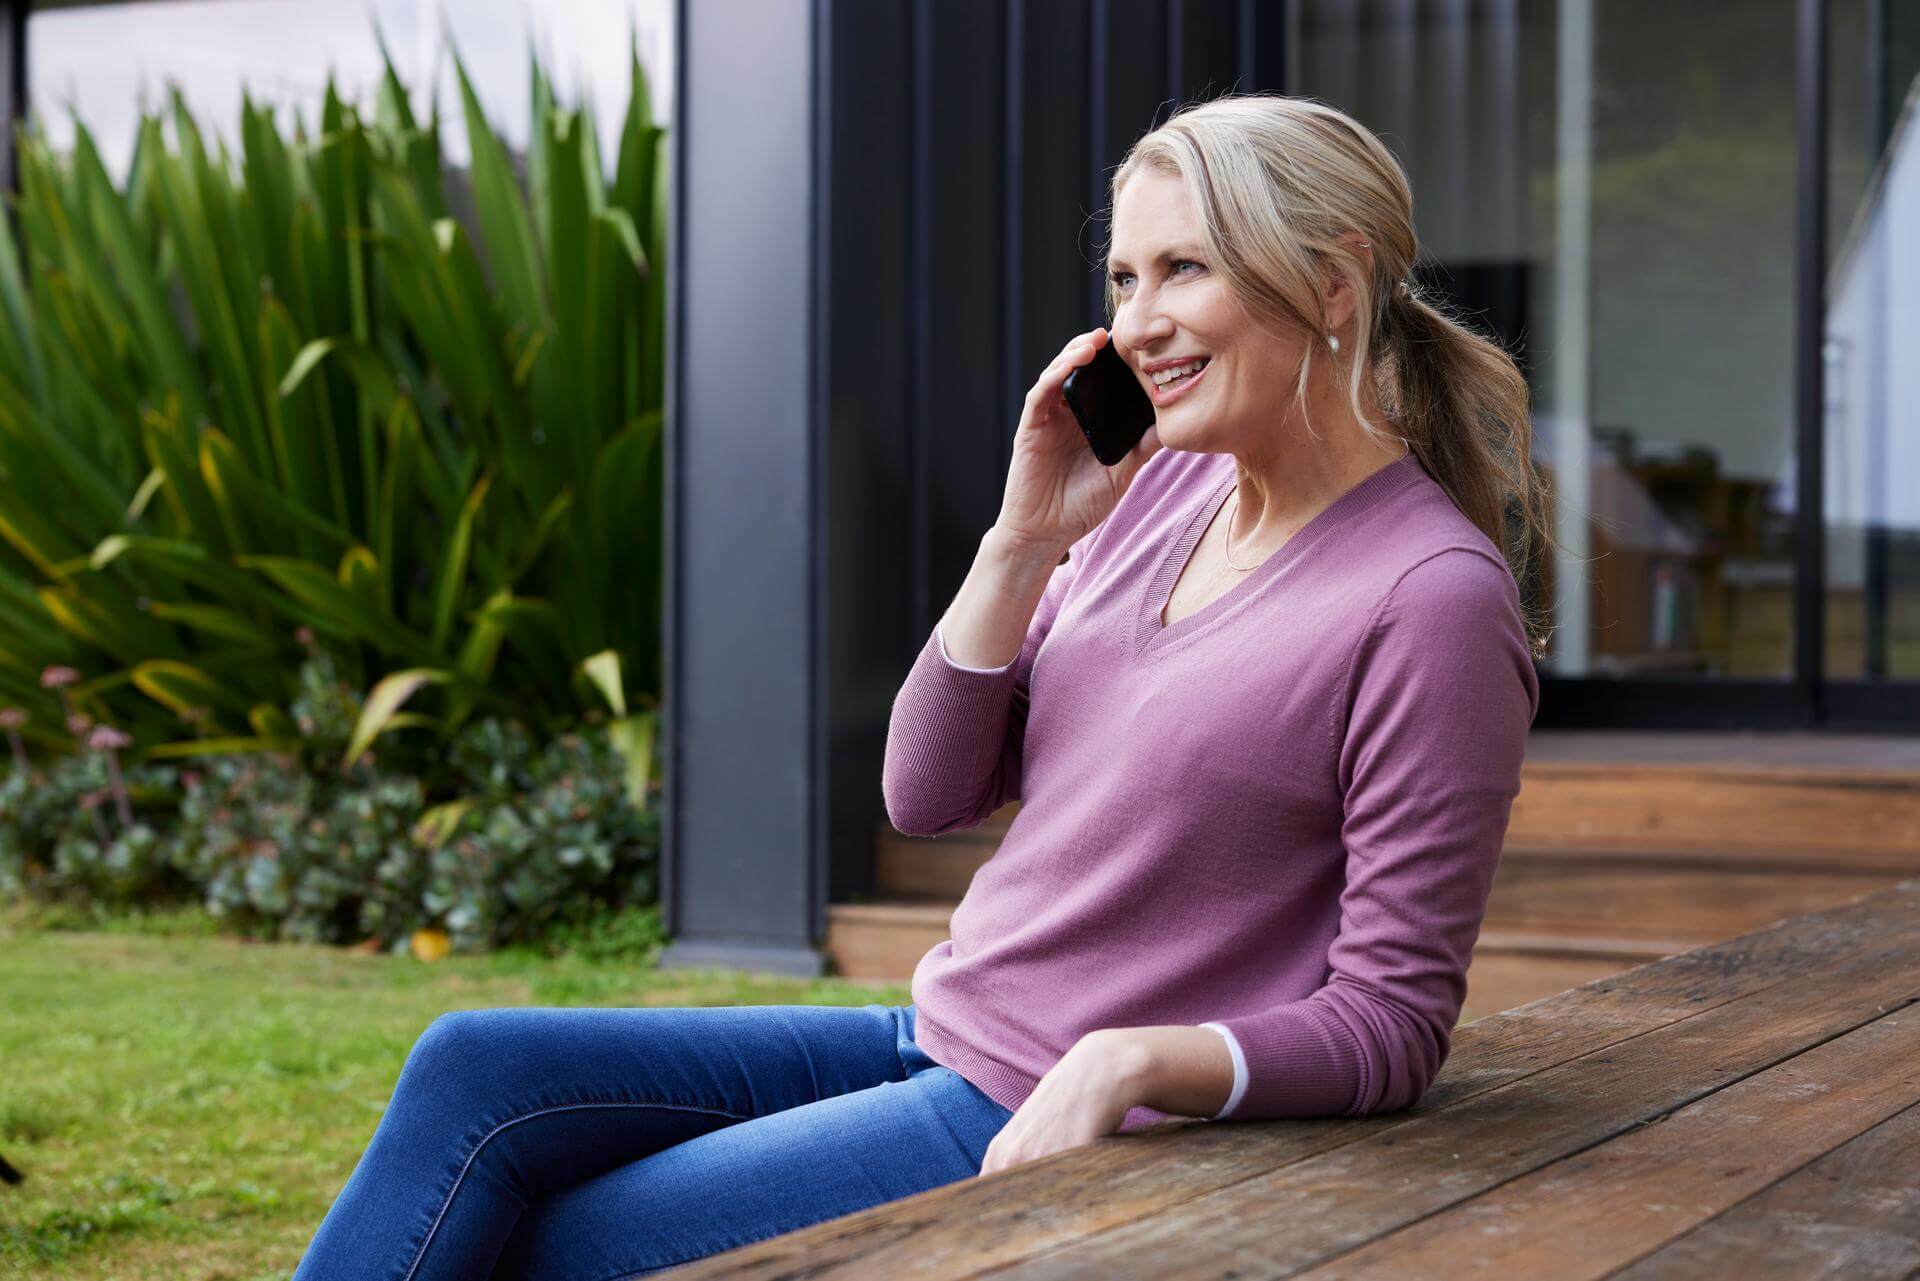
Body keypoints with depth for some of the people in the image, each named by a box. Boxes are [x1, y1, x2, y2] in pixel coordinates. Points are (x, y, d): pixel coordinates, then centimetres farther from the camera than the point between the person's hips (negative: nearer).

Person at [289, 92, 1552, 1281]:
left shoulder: (1433, 596, -15)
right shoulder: (1161, 493, 8)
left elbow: (1391, 1025, -14)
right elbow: (929, 790, 6)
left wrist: (1131, 1060, -26)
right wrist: (1025, 540, -5)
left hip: (1060, 1132, -7)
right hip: (937, 1046, 8)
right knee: (474, 1072, -6)